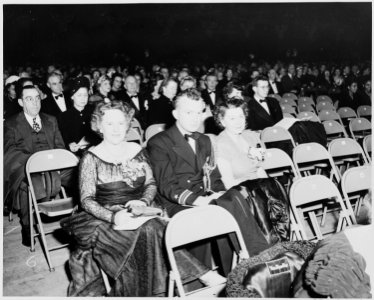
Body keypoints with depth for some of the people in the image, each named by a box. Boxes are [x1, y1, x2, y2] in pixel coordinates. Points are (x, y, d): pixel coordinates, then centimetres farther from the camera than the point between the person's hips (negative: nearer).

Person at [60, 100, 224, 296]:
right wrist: (113, 216, -24)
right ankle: (202, 275, -29)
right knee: (147, 232, -31)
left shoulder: (137, 150, 10)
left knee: (152, 230, -31)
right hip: (107, 219, -4)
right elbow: (87, 200, -7)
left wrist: (144, 202, -11)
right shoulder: (91, 158, -2)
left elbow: (151, 184, 11)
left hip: (140, 213, 4)